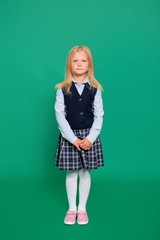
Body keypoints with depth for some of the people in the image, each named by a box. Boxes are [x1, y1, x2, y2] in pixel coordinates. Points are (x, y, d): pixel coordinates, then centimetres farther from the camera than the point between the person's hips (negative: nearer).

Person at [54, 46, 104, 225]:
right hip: (68, 136, 0)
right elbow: (60, 116, -7)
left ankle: (82, 208, 27)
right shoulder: (63, 89, -4)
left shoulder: (94, 89, -1)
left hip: (89, 136, 1)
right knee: (71, 173, 9)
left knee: (85, 172, 9)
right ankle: (71, 208, 27)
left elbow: (99, 115, -1)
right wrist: (73, 139, -13)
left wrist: (90, 138, -11)